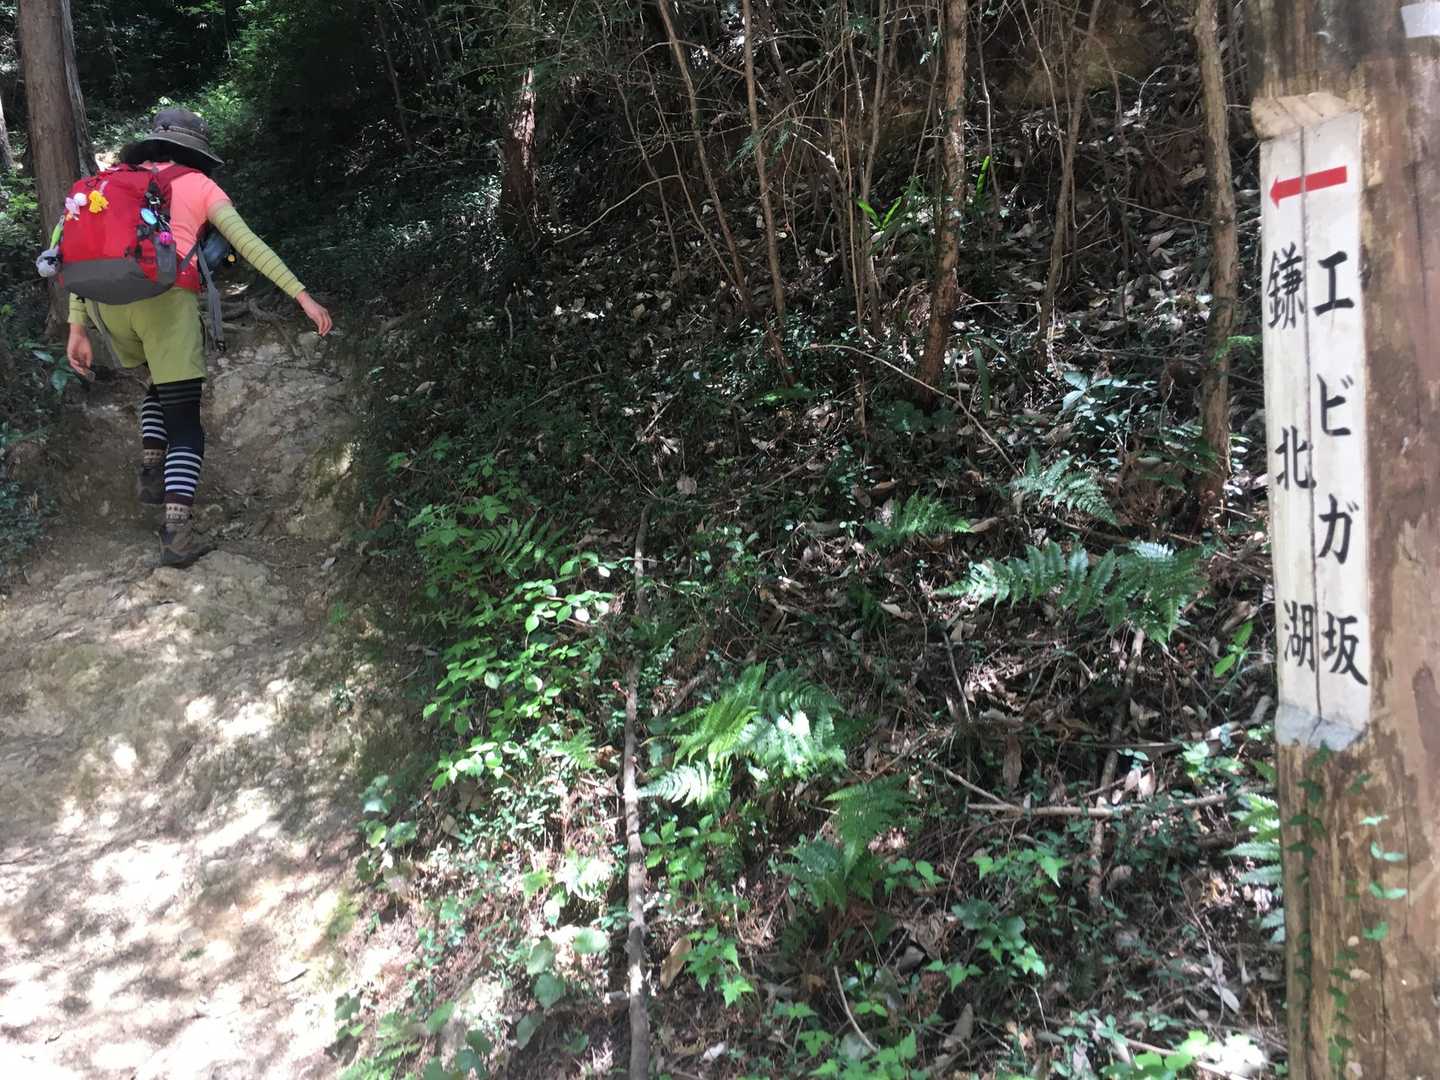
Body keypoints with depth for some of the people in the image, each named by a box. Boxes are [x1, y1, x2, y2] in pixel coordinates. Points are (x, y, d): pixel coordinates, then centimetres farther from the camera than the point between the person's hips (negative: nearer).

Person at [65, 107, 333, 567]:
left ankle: (151, 473, 23)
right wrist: (303, 296, 5)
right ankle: (178, 533, -12)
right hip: (164, 296, -4)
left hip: (106, 301, 4)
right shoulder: (199, 186, 18)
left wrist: (77, 329, 18)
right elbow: (250, 245, 7)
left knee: (161, 382, 34)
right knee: (184, 421, 1)